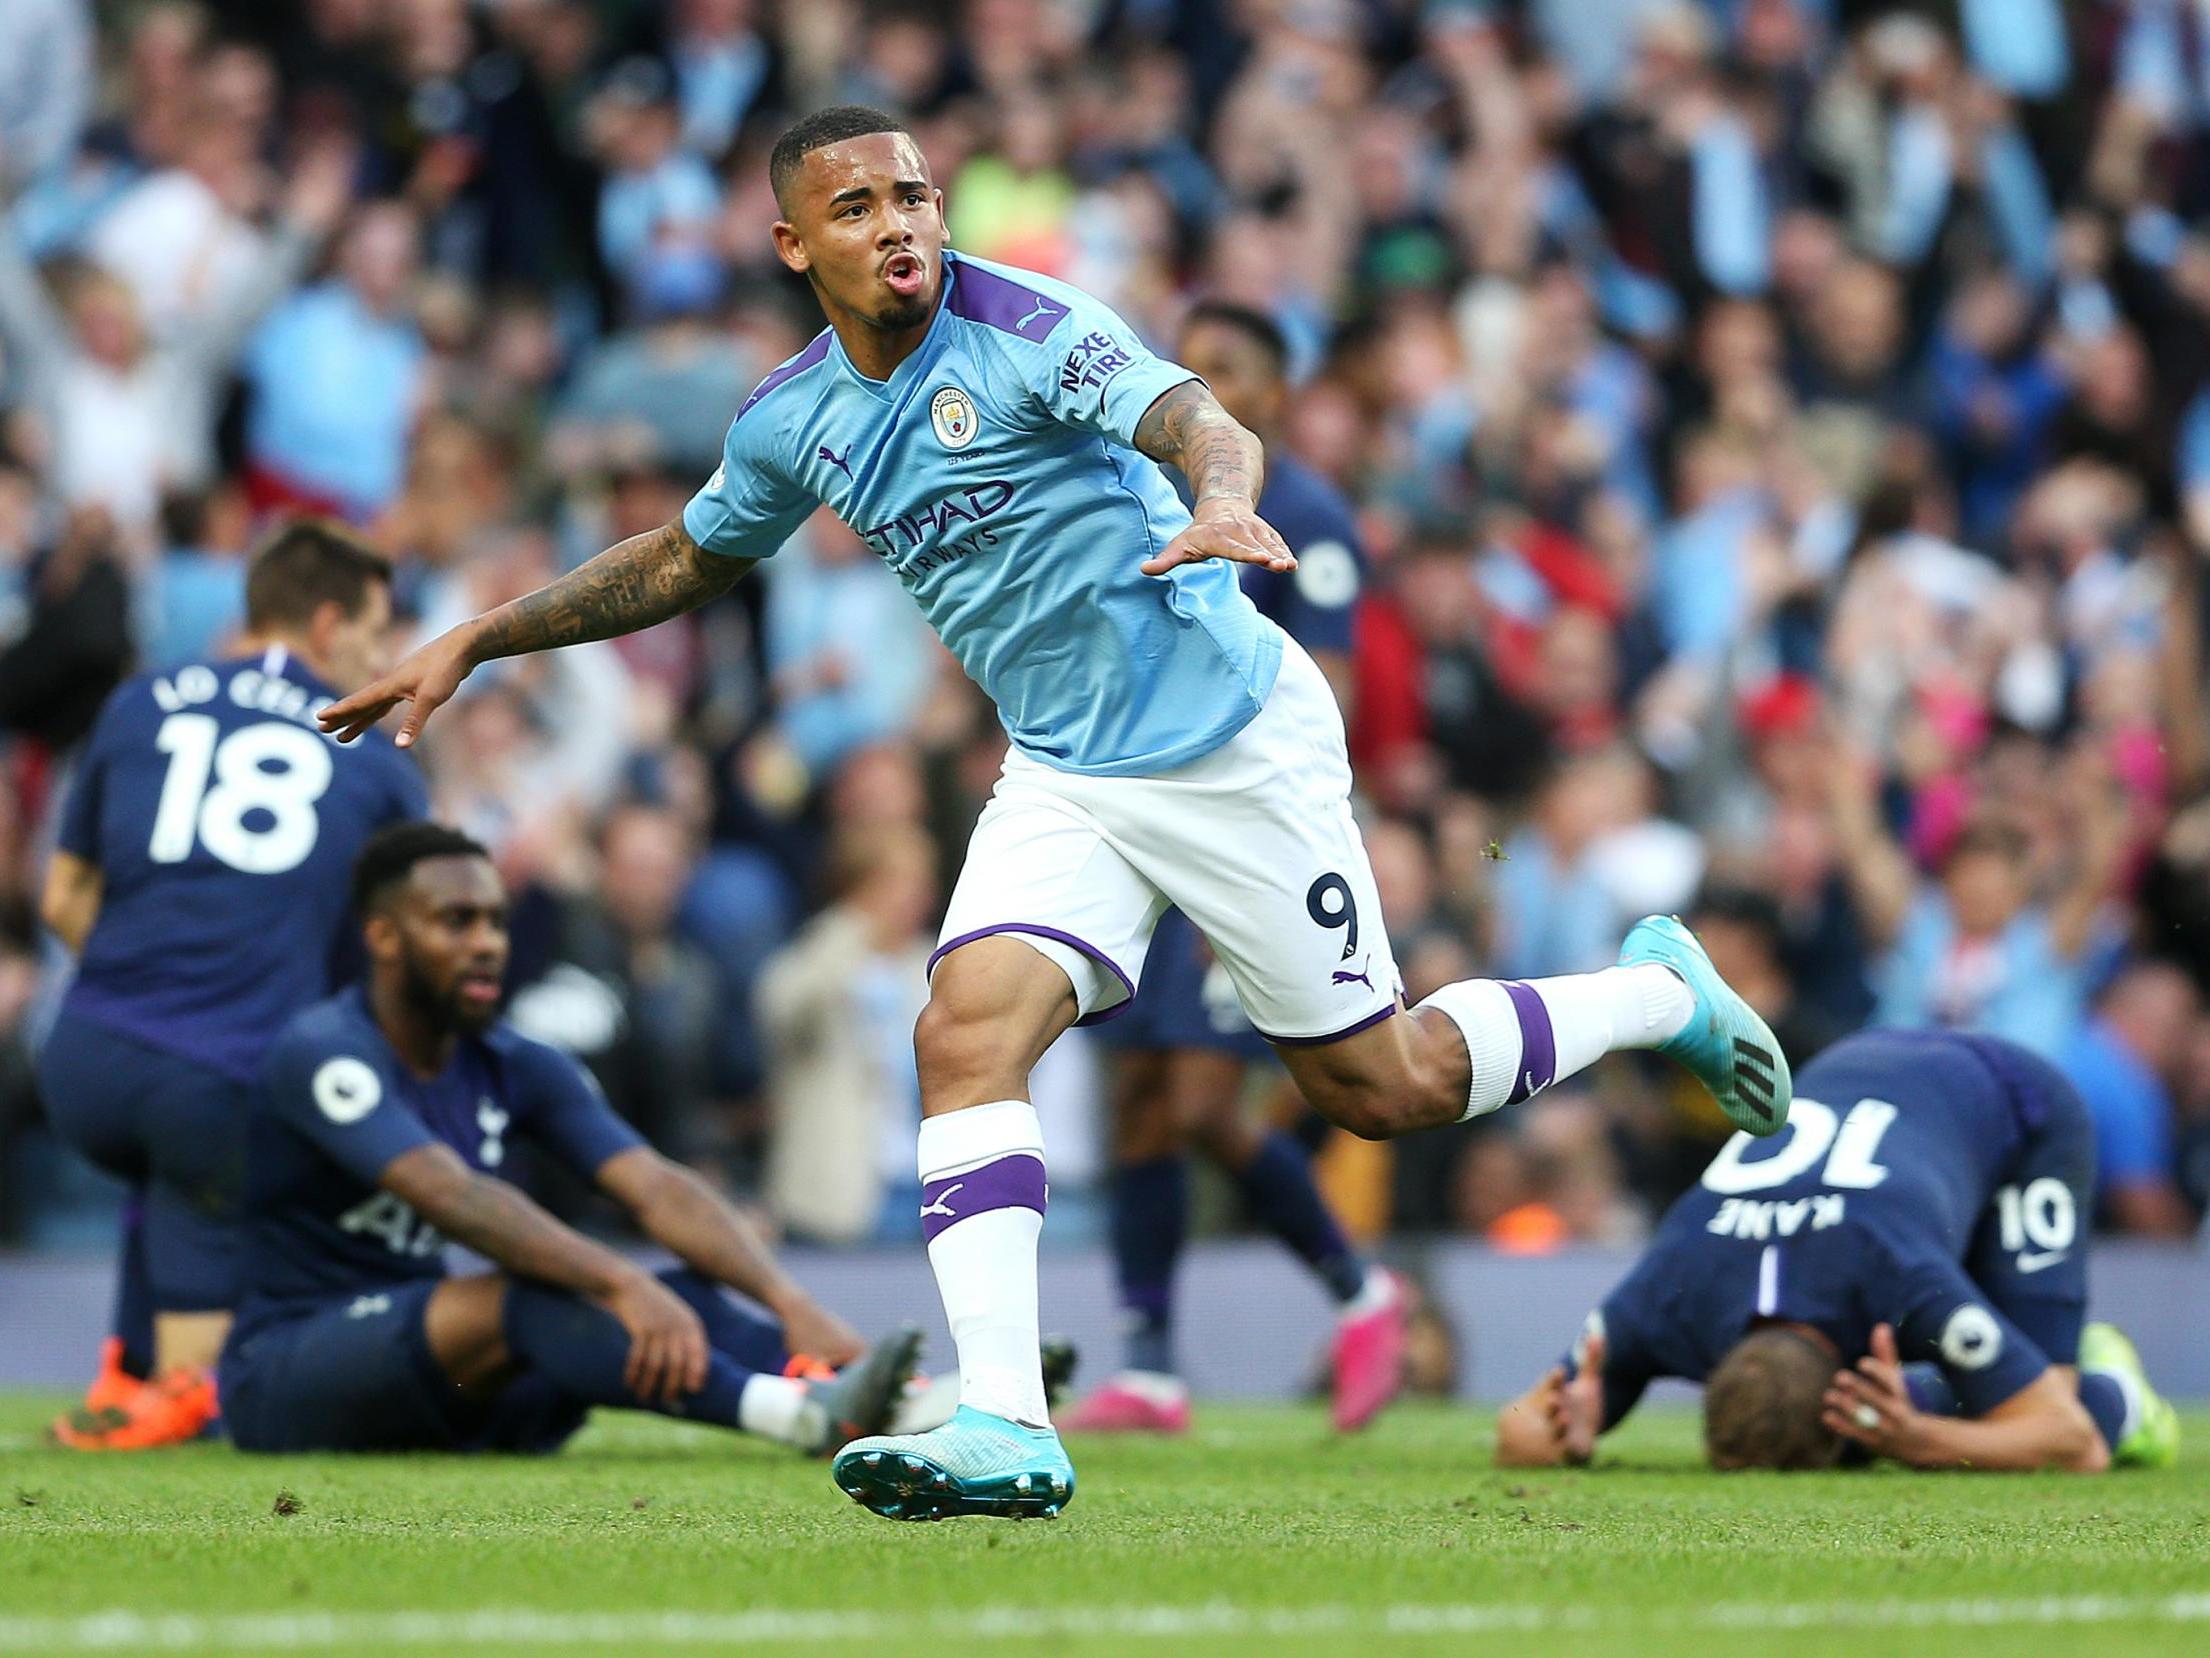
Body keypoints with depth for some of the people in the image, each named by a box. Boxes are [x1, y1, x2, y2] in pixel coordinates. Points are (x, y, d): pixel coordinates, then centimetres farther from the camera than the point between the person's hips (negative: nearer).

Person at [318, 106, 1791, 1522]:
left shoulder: (1025, 328, -17)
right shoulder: (794, 420, 2)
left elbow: (1192, 418, -35)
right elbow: (686, 560, 21)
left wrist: (1223, 502, -59)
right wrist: (477, 642, 18)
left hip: (1231, 738, -5)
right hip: (1062, 778, 5)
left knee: (1380, 1088, 2)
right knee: (967, 1031, -19)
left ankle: (1659, 994, 29)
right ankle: (1007, 1431, -25)